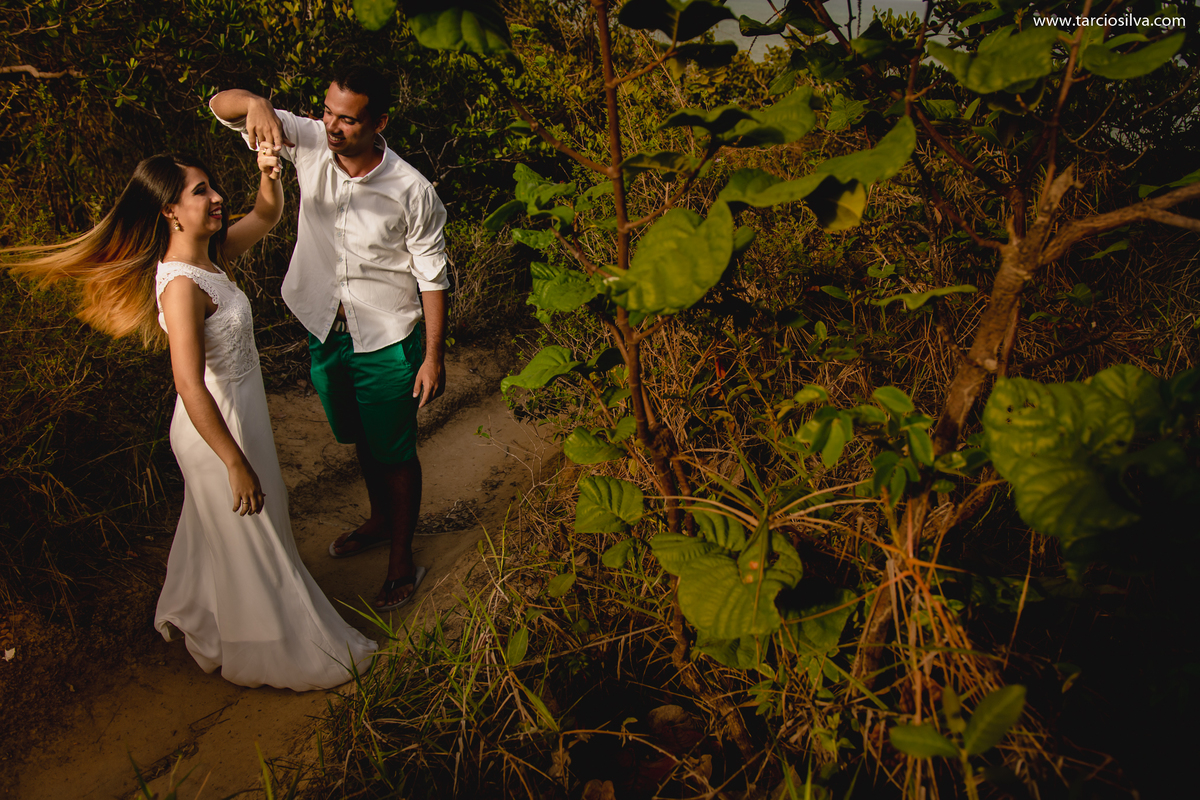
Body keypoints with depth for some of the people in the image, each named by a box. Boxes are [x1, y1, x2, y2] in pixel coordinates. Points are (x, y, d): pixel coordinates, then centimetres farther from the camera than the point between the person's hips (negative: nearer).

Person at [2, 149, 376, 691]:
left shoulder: (210, 257, 0)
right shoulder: (182, 285, -27)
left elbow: (266, 216, 13)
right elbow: (190, 387, -31)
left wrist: (268, 175, -10)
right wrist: (237, 464, -27)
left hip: (234, 416, 9)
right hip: (218, 429, -9)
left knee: (215, 532, 28)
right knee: (249, 542, 9)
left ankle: (193, 618, 52)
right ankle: (273, 653, 30)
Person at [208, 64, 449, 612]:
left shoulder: (411, 191, -21)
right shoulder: (310, 143, -11)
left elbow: (432, 276, -12)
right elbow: (221, 105, -8)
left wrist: (434, 357, -12)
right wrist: (255, 104, -33)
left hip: (386, 341, -5)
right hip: (326, 334, 5)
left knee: (395, 453, 9)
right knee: (362, 441, 25)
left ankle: (402, 560, 29)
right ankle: (379, 520, 50)